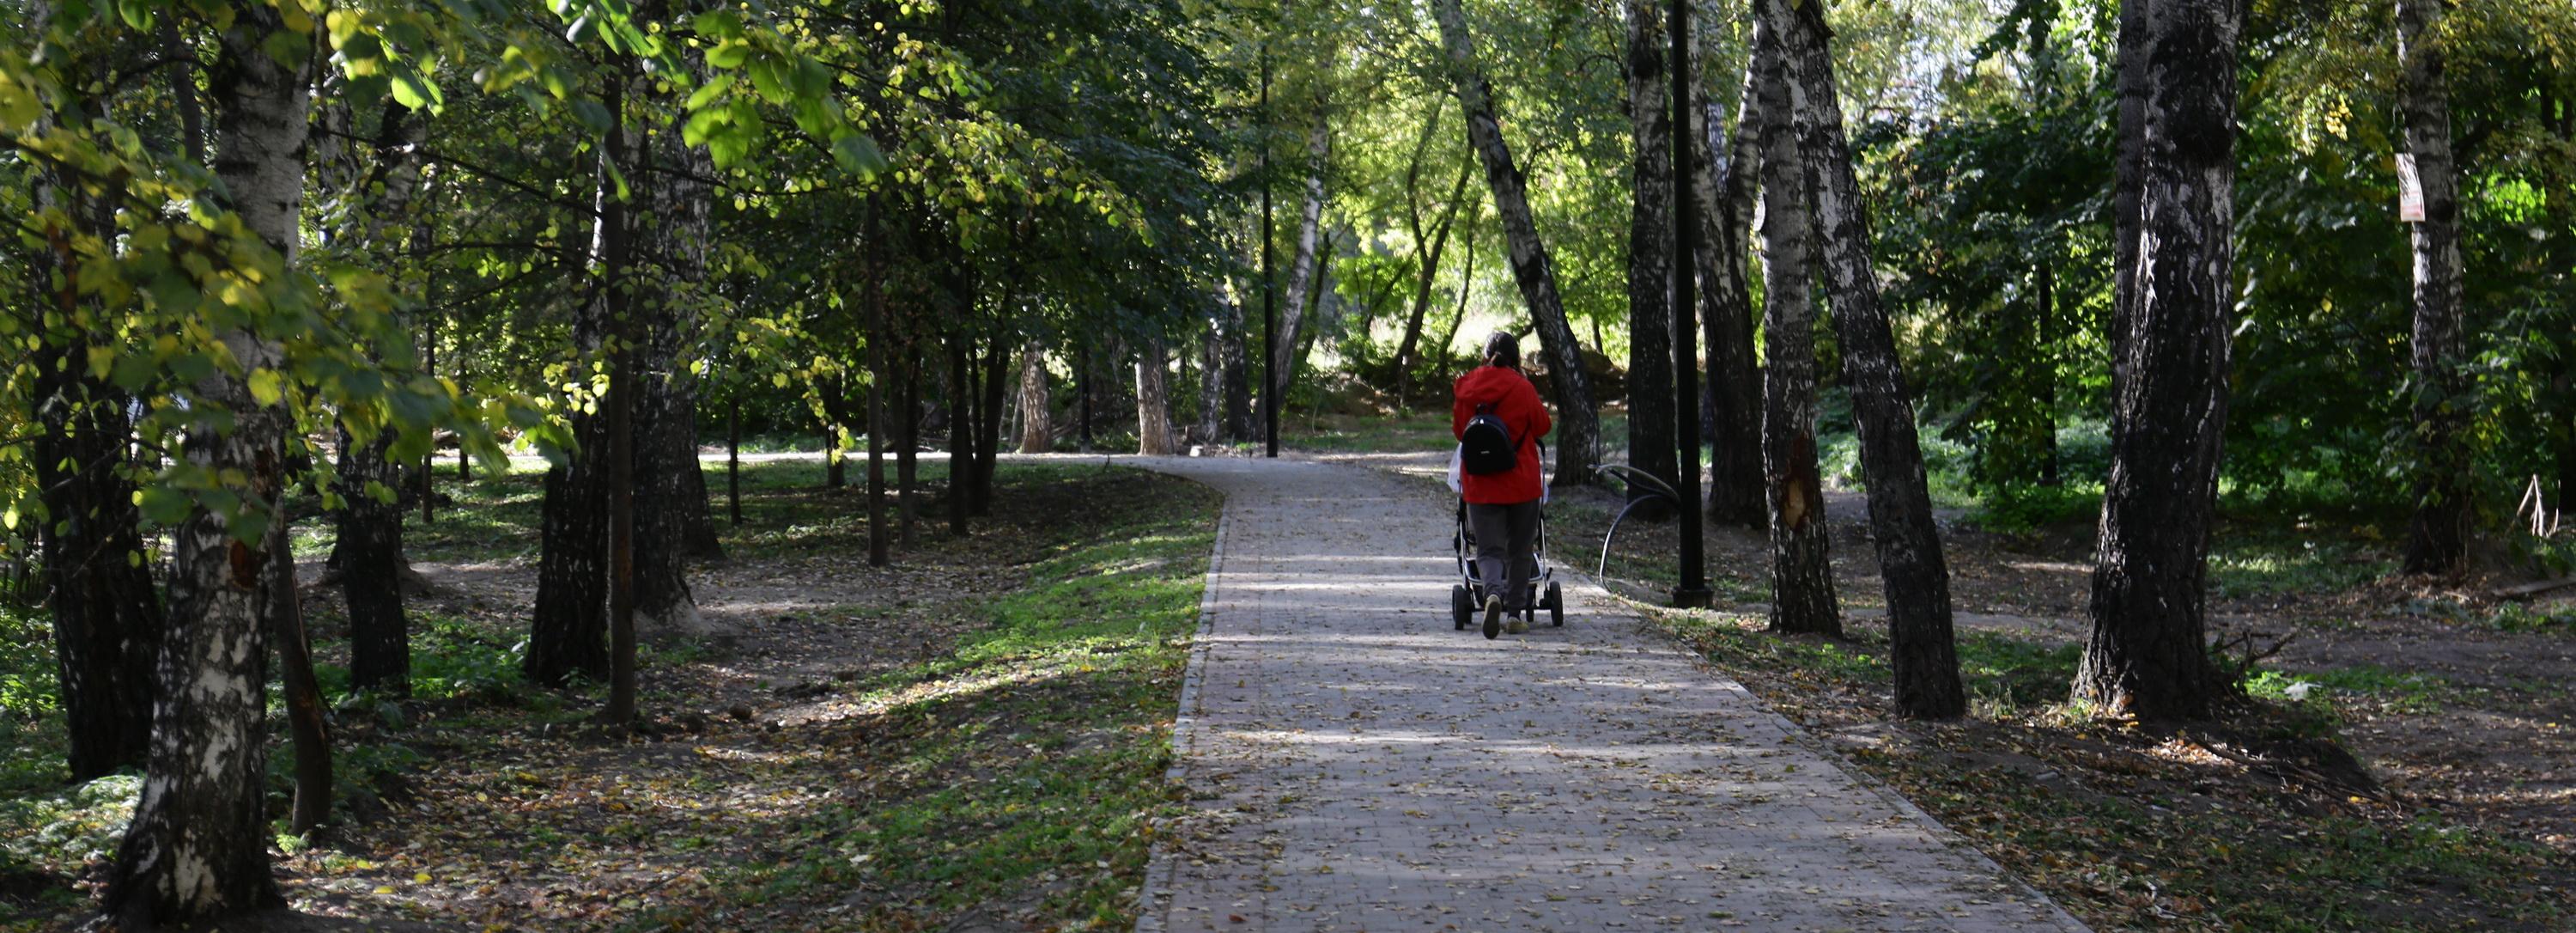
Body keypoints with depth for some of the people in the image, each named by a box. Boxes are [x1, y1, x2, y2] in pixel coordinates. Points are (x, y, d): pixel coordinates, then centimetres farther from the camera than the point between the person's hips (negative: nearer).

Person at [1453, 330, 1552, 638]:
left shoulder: (1466, 386, 0)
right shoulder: (1522, 388, -9)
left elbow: (1458, 431, 12)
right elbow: (1542, 427, 5)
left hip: (1479, 483, 1)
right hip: (1522, 483, -1)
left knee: (1489, 549, 2)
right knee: (1520, 550, 14)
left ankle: (1493, 592, -27)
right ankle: (1515, 612, 16)